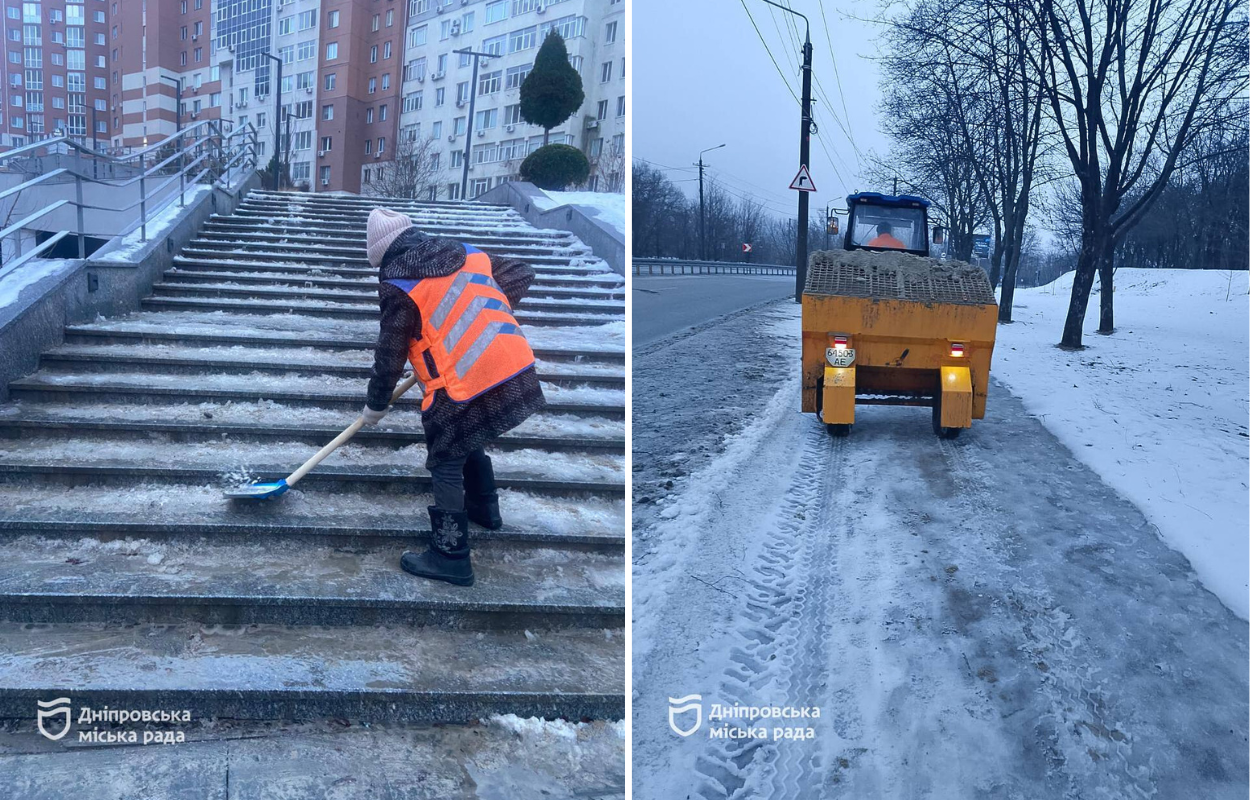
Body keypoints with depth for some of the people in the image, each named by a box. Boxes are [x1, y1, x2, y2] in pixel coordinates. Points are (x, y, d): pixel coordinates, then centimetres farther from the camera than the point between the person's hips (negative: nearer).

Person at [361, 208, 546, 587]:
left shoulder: (398, 287, -4)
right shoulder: (470, 255, 13)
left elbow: (390, 354, 1)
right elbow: (522, 274, 21)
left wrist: (376, 405, 15)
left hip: (465, 390, -7)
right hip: (518, 374, 7)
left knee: (446, 461, 8)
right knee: (468, 440, 30)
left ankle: (451, 557, 10)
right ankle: (484, 508, 48)